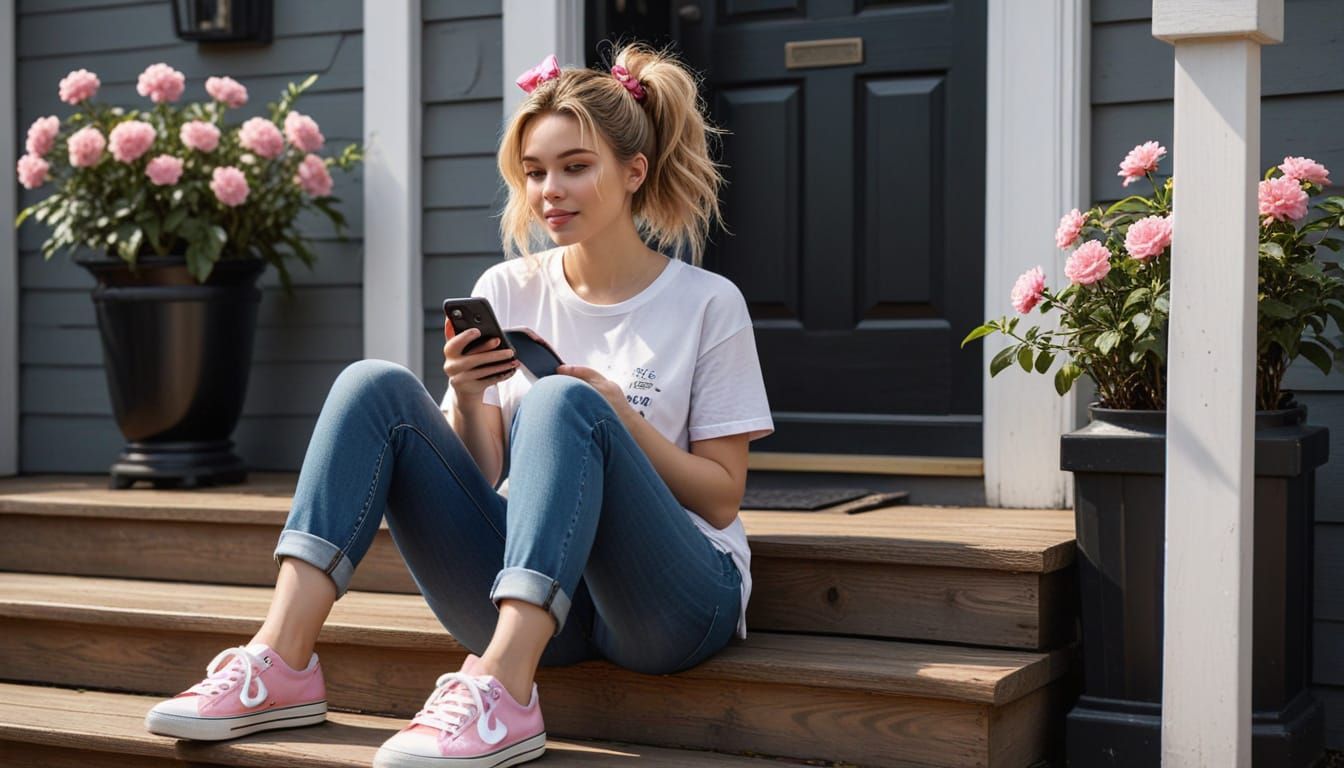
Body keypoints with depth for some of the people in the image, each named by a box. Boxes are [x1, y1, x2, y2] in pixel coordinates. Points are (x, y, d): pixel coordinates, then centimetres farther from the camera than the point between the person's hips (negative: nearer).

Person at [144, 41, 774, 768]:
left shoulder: (707, 304, 0)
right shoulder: (506, 291, 10)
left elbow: (722, 498, -1)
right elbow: (487, 481, 9)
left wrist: (619, 415, -15)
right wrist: (466, 400, -11)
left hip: (675, 596, -3)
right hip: (524, 591, 4)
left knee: (563, 401, -30)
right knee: (374, 385, -12)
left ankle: (501, 691, -41)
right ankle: (280, 662, -22)